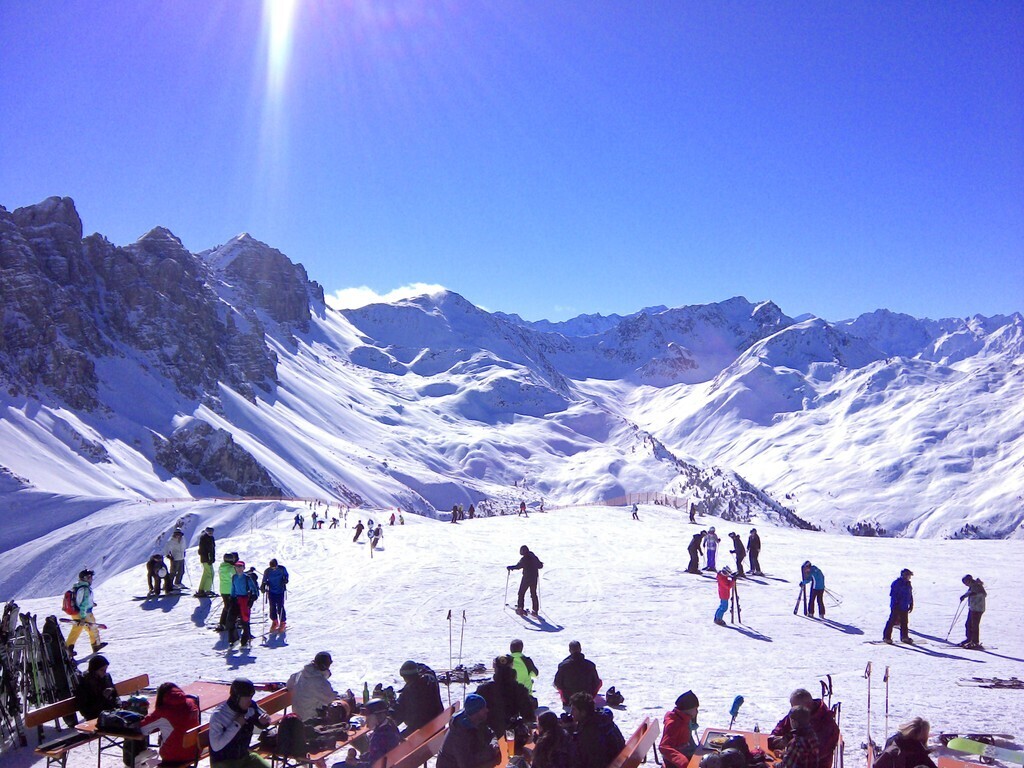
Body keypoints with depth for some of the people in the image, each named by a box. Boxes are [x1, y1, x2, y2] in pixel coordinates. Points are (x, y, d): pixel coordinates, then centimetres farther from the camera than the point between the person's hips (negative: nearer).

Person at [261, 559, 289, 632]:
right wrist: (263, 587, -14)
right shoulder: (267, 571, -7)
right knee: (272, 607, 6)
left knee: (280, 607, -3)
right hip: (271, 592, 2)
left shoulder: (282, 569, -9)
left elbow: (286, 575, 7)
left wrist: (285, 580, -14)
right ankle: (274, 622, 25)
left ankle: (283, 622, 12)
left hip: (280, 591, -2)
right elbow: (264, 581, 3)